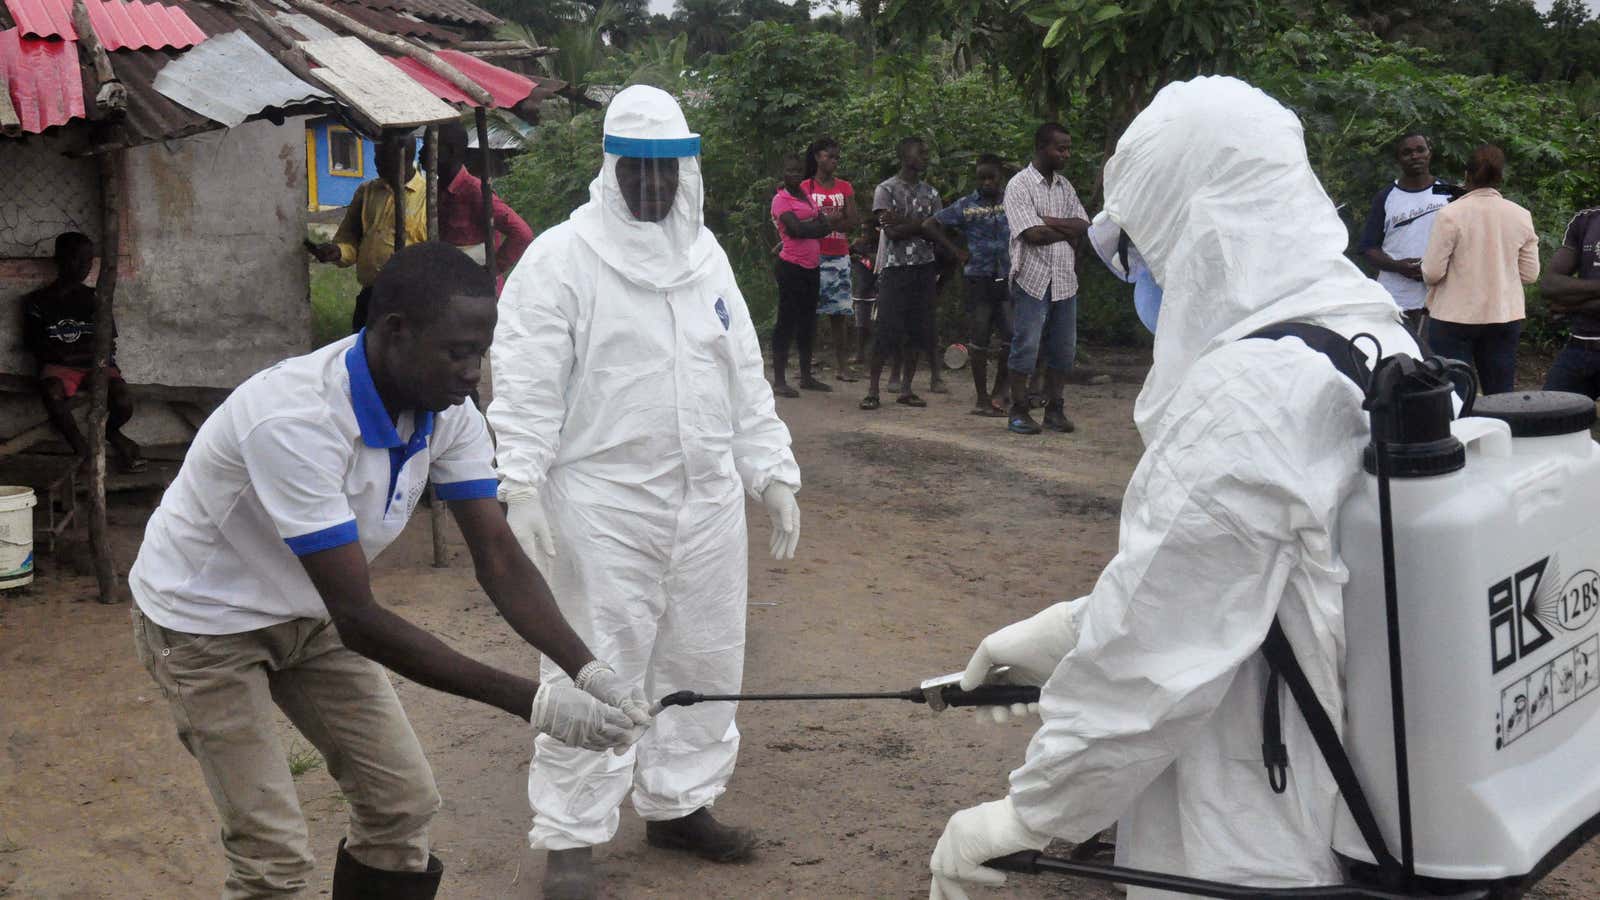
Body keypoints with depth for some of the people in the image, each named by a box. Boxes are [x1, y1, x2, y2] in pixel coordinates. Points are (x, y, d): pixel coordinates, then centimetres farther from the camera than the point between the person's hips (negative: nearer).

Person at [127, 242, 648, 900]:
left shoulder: (447, 410, -15)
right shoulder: (296, 420, -38)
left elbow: (498, 556, -14)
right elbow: (359, 619, -37)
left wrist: (589, 672, -30)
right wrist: (533, 703, -39)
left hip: (309, 614, 7)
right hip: (206, 620, -7)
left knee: (403, 802, 4)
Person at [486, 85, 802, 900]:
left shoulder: (707, 255, 12)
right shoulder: (561, 256, -7)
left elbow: (744, 378, 16)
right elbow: (527, 383, -12)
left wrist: (772, 473, 13)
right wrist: (521, 487, -20)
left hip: (706, 500, 6)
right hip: (602, 505, -6)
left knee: (702, 660, 14)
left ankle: (678, 803, 32)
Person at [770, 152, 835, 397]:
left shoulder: (806, 195, 16)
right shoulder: (781, 199, -7)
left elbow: (827, 225, 6)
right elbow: (795, 229, -20)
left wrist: (805, 228, -10)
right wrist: (816, 226, -2)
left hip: (811, 266, 8)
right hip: (791, 266, -8)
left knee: (808, 321, 14)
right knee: (787, 321, -5)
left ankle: (806, 376, 23)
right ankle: (779, 380, -2)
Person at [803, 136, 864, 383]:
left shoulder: (844, 187, 12)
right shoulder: (805, 187, 3)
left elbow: (855, 222, 3)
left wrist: (826, 220, -11)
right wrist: (833, 219, -15)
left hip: (839, 256, 3)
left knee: (839, 312, 3)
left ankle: (842, 366, 6)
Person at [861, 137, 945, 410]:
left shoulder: (930, 193, 14)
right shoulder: (886, 189, 0)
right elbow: (891, 232, -11)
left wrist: (903, 223, -8)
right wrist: (920, 226, -6)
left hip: (924, 267, 5)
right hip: (895, 267, -5)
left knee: (917, 331, 3)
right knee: (887, 331, -8)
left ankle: (906, 389, 10)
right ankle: (873, 390, -3)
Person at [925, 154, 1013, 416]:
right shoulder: (966, 206, 0)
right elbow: (930, 225, 2)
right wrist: (956, 251, -2)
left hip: (1007, 279, 2)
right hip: (979, 279, -2)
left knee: (1011, 337, -3)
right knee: (979, 340, 1)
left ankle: (999, 391, 15)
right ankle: (982, 398, 7)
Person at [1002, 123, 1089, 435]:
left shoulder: (1065, 186, 15)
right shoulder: (1019, 185, -6)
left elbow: (1084, 225, 3)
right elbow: (1032, 234, -16)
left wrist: (1048, 221, -10)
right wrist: (1069, 231, -4)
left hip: (1064, 280, 6)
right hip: (1032, 279, -6)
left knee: (1063, 349, 7)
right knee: (1026, 347, -3)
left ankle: (1055, 410, 16)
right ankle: (1018, 412, 4)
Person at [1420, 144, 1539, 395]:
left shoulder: (1450, 215, -11)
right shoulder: (1521, 216, 0)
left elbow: (1432, 272, -12)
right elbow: (1530, 274, 5)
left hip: (1454, 318, -3)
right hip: (1505, 317, 4)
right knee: (1501, 396, 9)